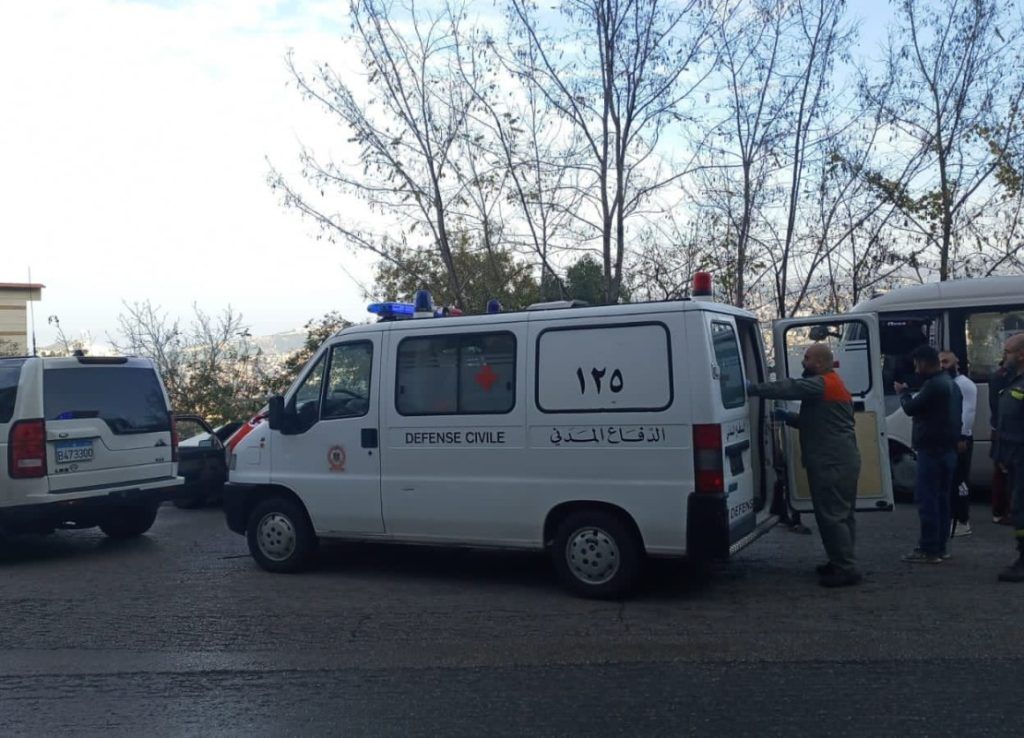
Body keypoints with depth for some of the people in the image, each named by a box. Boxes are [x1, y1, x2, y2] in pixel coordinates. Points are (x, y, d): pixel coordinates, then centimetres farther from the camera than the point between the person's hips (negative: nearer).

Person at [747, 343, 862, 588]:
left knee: (831, 516, -8)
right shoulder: (835, 385, 21)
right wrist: (787, 417, 14)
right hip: (845, 461, 11)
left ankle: (846, 569, -5)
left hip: (831, 464, -11)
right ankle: (841, 562, 24)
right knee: (842, 514, 15)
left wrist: (753, 389, -19)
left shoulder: (822, 384, -13)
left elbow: (789, 388, -24)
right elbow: (813, 421, 26)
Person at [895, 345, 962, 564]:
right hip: (947, 449, 10)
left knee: (927, 498, -7)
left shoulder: (933, 385, -18)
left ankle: (929, 550, -6)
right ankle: (940, 546, 18)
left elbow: (911, 408, -11)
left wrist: (903, 392, 4)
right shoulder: (950, 383, 16)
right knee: (941, 498, 13)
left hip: (932, 450, -10)